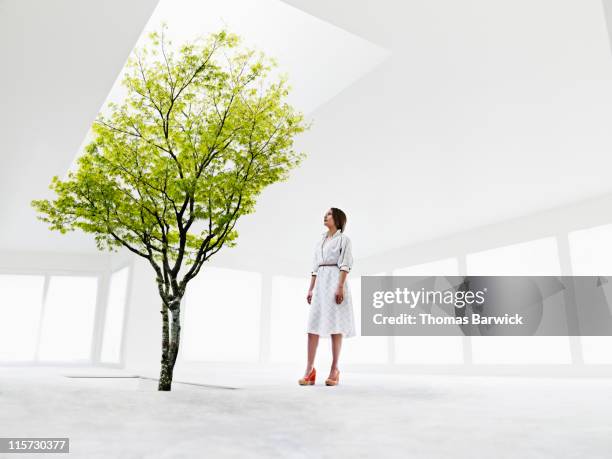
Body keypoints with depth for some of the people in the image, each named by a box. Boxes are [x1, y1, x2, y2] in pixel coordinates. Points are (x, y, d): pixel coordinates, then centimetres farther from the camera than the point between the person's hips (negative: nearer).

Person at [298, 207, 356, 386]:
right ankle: (309, 369, -4)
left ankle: (334, 370, 1)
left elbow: (345, 265, -7)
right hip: (320, 282, 6)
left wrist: (340, 286, -18)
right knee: (313, 324, -4)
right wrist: (311, 289, 11)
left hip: (335, 280, -6)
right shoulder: (320, 241, 21)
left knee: (335, 324, -5)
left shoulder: (343, 239, 3)